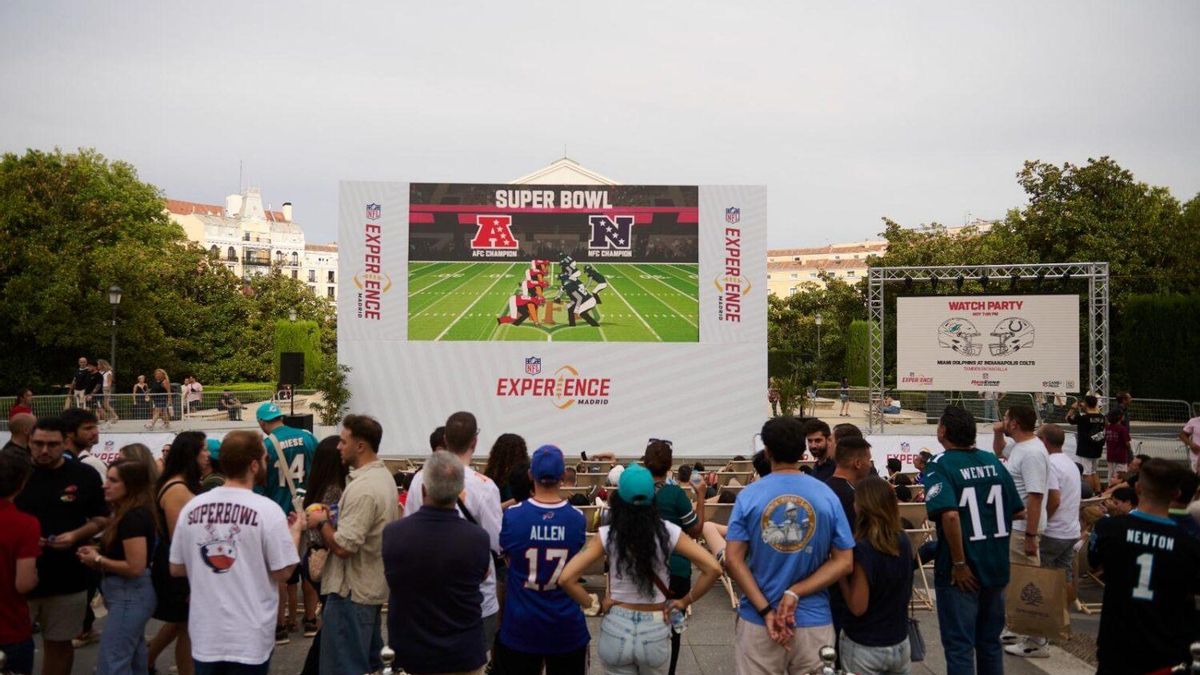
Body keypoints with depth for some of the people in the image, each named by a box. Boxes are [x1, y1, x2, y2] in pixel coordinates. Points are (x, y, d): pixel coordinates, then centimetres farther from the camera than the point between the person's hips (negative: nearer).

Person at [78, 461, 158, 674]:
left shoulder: (133, 517, -21)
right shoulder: (128, 514, 10)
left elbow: (135, 567, -23)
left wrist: (98, 560, -13)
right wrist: (98, 551, 4)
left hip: (129, 596, -11)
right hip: (129, 595, 11)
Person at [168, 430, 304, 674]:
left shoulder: (191, 507, -2)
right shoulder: (267, 509, -15)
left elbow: (176, 569, 7)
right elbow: (282, 572, -10)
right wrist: (295, 531, 5)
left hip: (205, 634, 4)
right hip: (250, 638, -3)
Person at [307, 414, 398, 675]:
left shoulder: (362, 488, -24)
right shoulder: (384, 476, 7)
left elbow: (343, 546, -26)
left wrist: (321, 523, -10)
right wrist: (334, 517, 9)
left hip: (352, 592, -10)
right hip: (373, 586, 10)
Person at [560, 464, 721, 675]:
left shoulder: (607, 535, -10)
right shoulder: (668, 532, -9)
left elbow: (566, 578, -16)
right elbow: (713, 569, -12)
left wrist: (593, 604, -4)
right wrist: (685, 601, -2)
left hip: (616, 629, -1)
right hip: (655, 630, 1)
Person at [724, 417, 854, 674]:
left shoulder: (749, 496, -5)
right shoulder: (827, 496, -1)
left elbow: (733, 560, -11)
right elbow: (844, 562, -4)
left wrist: (766, 611, -12)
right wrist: (795, 593, -9)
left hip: (757, 621, -1)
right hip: (814, 621, 1)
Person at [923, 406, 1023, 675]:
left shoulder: (939, 466, -14)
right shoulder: (993, 461, 3)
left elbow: (950, 514, -29)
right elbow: (1018, 511, 7)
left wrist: (959, 563, -21)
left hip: (962, 573, -6)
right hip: (996, 566, 6)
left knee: (960, 647, 4)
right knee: (990, 642, 19)